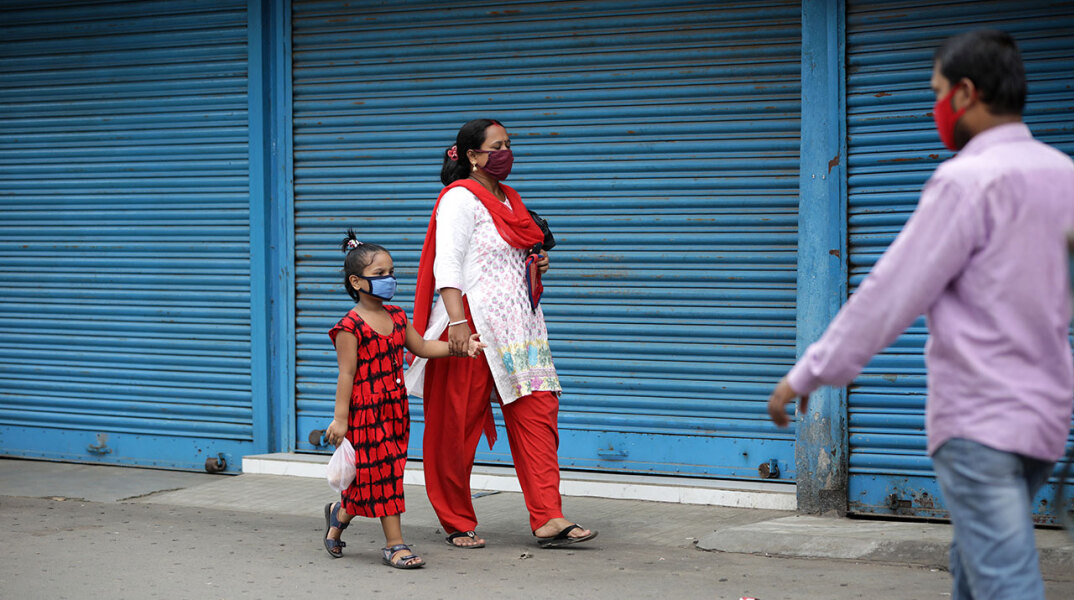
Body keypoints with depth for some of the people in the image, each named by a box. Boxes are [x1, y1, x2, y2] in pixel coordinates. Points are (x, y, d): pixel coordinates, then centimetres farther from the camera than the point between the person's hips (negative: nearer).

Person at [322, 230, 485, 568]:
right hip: (365, 410, -7)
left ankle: (340, 514, 35)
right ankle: (395, 544, 1)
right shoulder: (351, 326, -13)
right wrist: (340, 417, -14)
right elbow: (347, 374, -14)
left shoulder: (396, 316, 9)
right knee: (382, 471, -5)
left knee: (373, 474, 11)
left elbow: (421, 347, 19)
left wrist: (459, 347, 9)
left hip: (395, 407, 7)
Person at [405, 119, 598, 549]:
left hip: (517, 326, 8)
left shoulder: (508, 199, 19)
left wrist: (534, 266, 11)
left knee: (536, 413, -3)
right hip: (473, 323, -8)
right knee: (459, 426, 1)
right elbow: (447, 264, -16)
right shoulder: (460, 198, -7)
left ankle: (547, 518, -6)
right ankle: (457, 524, 13)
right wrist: (457, 321, -25)